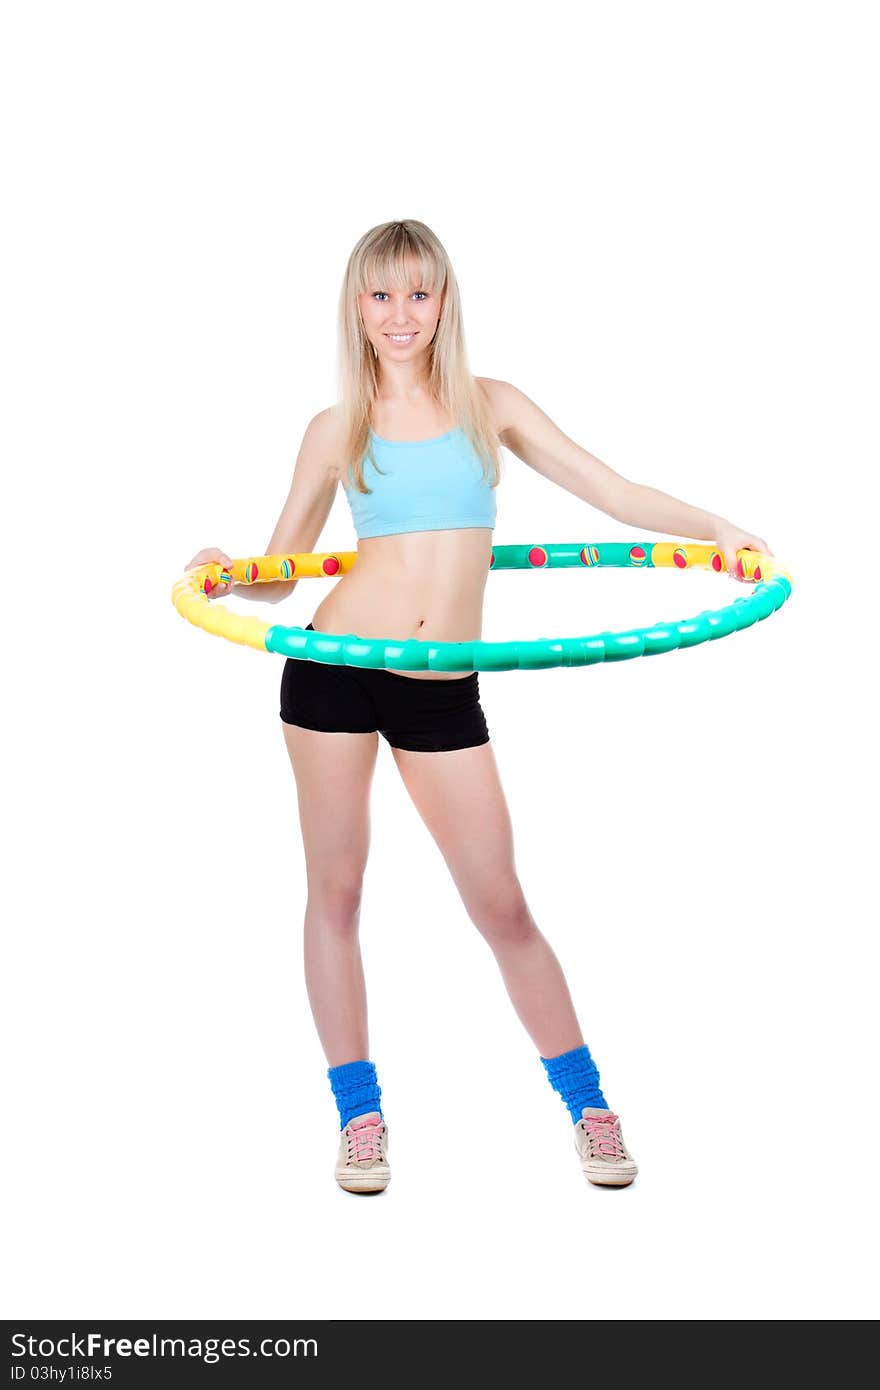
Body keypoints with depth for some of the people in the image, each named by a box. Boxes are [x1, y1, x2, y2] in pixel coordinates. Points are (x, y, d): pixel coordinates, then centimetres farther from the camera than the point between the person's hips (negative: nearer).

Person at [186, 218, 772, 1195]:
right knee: (336, 891, 6)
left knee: (500, 903, 3)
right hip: (336, 670, 0)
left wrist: (715, 529, -7)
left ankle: (588, 1107, 19)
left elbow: (614, 492, 5)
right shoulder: (337, 429, 5)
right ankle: (359, 1115, 22)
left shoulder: (490, 406, 8)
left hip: (444, 692, 0)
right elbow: (281, 572, 7)